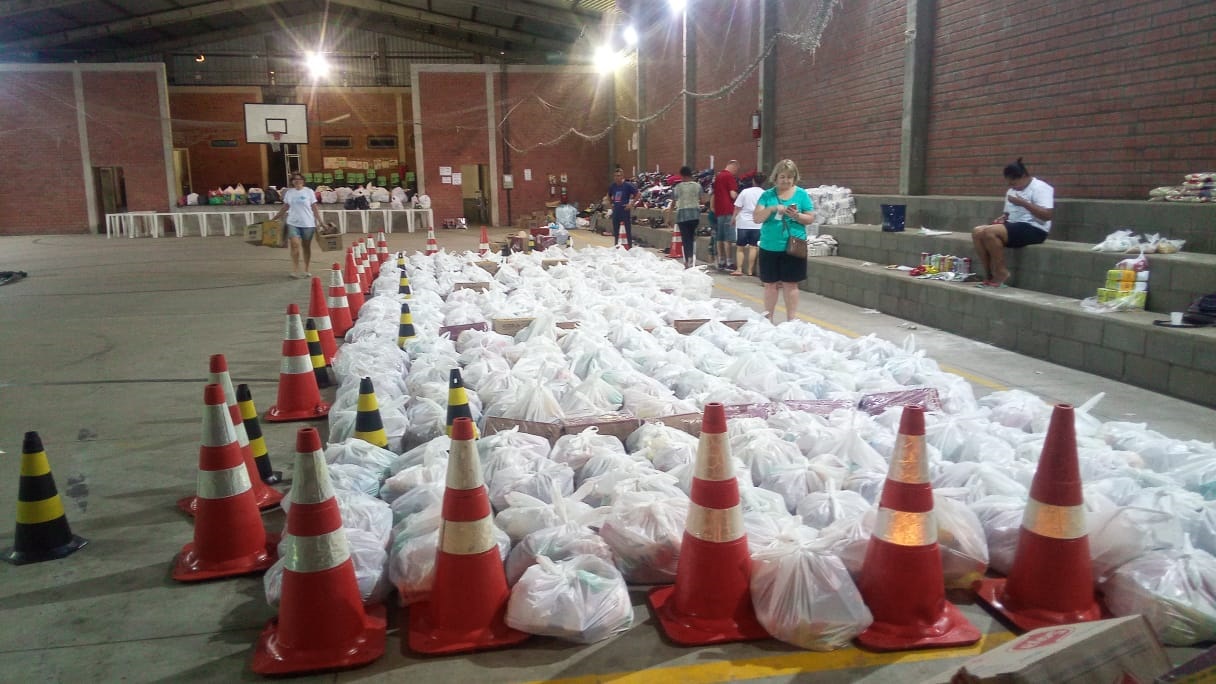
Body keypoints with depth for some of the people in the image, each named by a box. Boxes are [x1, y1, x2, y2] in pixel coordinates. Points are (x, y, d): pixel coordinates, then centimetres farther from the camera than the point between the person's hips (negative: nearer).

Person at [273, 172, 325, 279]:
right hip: (293, 223, 1)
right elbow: (285, 208, 16)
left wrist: (320, 221, -6)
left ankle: (306, 270, 19)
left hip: (308, 224, -1)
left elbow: (314, 208, 0)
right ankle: (295, 270, -9)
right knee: (295, 244, -13)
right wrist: (275, 218, 15)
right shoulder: (289, 193, 7)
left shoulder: (309, 192, 0)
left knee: (306, 246, 8)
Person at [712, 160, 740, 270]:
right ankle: (729, 263, -9)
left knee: (719, 238, 10)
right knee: (728, 238, -8)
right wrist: (739, 197, 3)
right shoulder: (730, 176, -9)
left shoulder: (718, 176, 18)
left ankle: (721, 262, 14)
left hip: (718, 210, 9)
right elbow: (733, 194, -16)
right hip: (728, 211, -9)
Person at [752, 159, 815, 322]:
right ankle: (767, 319, 21)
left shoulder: (801, 194, 3)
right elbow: (757, 218, -3)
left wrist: (797, 215, -17)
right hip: (770, 247, 1)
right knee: (770, 284, 9)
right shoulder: (767, 194, 4)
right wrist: (772, 208, -18)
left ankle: (791, 320, 12)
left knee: (790, 284, 3)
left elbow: (811, 218, 2)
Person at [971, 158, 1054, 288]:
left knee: (990, 232, -28)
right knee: (977, 232, -10)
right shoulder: (1011, 191, 18)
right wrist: (1002, 218, 3)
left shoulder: (1040, 188, -8)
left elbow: (1048, 215, -19)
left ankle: (1001, 273, -17)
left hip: (1033, 229, -9)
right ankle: (991, 275, -13)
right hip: (1013, 227, 9)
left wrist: (1024, 203, -21)